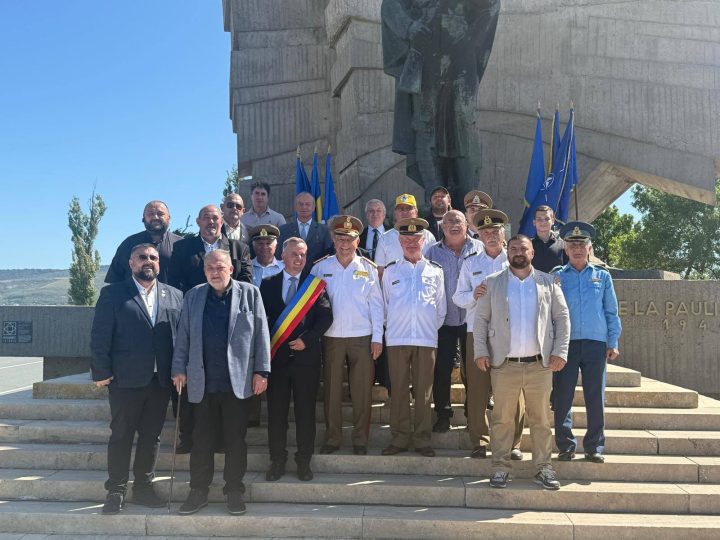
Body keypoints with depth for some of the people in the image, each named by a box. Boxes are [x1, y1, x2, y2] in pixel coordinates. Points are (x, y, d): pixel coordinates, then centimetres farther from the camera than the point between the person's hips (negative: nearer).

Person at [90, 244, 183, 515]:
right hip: (125, 380, -3)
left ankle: (143, 487, 24)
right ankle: (116, 491, 18)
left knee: (151, 436, 11)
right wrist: (102, 372, -9)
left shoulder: (174, 296, 9)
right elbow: (100, 337, -3)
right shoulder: (112, 294, 1)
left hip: (161, 380, 3)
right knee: (121, 436, 6)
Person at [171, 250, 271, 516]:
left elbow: (261, 333, -1)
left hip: (237, 381, -2)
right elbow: (183, 336, 10)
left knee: (235, 439, 7)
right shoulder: (193, 296, 9)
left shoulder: (249, 293, 1)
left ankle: (234, 490, 20)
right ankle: (198, 491, 21)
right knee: (202, 439, 8)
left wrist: (261, 371, -5)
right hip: (202, 382, 2)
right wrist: (179, 369, 5)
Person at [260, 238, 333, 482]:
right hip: (276, 355, 1)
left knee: (306, 411, 5)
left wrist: (307, 339, -11)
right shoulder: (268, 284, 8)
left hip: (306, 355, -1)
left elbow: (326, 316, -3)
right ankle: (277, 461, 18)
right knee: (276, 411, 6)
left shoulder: (315, 284, 4)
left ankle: (304, 460, 18)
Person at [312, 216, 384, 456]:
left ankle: (360, 440, 16)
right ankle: (332, 438, 20)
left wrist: (377, 337, -2)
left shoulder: (368, 268, 2)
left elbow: (376, 304, 2)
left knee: (362, 391, 4)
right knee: (332, 390, 7)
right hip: (331, 336, 1)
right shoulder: (320, 267, 3)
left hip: (362, 337, 0)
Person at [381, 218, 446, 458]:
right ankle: (399, 438, 12)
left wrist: (432, 328, 11)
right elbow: (384, 305, 13)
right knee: (399, 390, 2)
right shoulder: (390, 271, 7)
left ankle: (422, 440, 13)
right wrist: (393, 325, 10)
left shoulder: (435, 271, 8)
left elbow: (441, 308, 14)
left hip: (426, 339, 0)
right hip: (397, 339, 0)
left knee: (424, 391, 4)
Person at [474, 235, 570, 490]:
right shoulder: (492, 283, 8)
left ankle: (543, 468, 18)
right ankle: (501, 468, 13)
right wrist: (480, 351, -3)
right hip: (504, 364, -1)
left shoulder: (548, 282, 9)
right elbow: (481, 319, 6)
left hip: (540, 364, 1)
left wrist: (560, 352, -1)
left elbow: (562, 317, 8)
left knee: (541, 419, 7)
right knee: (502, 419, 3)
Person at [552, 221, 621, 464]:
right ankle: (566, 446, 14)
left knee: (595, 398, 5)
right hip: (566, 344, 0)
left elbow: (611, 312, 10)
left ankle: (594, 447, 17)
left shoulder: (602, 276, 9)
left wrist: (613, 342, 4)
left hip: (596, 344, 1)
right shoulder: (557, 277, 6)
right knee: (562, 398, 2)